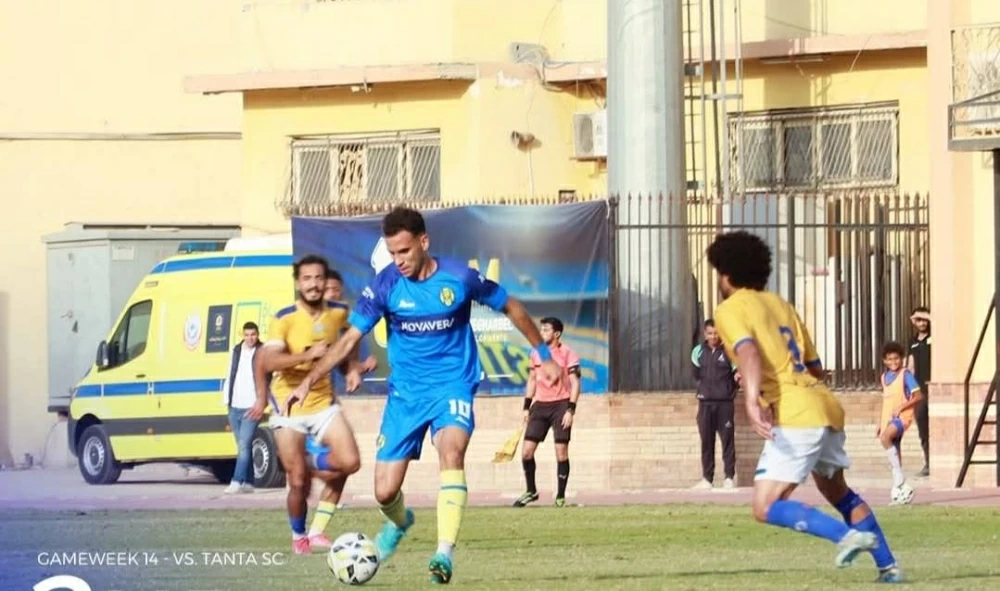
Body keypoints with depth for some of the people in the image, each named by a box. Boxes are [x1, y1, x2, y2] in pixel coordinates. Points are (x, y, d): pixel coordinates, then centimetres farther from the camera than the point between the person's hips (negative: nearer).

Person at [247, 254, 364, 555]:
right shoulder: (285, 319, -15)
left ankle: (310, 462, 15)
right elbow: (268, 362, -27)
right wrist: (307, 355, -37)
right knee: (298, 482, -4)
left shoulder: (338, 313, -1)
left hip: (323, 401, 3)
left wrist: (351, 368, 5)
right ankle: (298, 536, 22)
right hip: (288, 404, -3)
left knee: (350, 462, -17)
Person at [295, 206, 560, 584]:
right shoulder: (384, 285, -10)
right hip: (405, 393, 2)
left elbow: (510, 308, 4)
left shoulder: (459, 278, -12)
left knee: (451, 451, -33)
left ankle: (444, 552, -38)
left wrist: (543, 355, 11)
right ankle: (399, 522, 39)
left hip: (453, 385, -2)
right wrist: (308, 381, -18)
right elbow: (349, 339, -7)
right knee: (385, 493, 0)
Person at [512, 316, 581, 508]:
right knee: (526, 451, -3)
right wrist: (526, 407, 15)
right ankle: (531, 491, 13)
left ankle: (560, 496, 5)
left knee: (561, 452, -5)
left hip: (561, 405, -5)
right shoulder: (536, 354, 10)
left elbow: (575, 383, -8)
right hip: (540, 404, 5)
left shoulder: (567, 353, -6)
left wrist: (571, 410, -15)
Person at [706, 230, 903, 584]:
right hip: (825, 406, 8)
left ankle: (848, 535, -26)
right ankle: (888, 566, 29)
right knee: (837, 491, 29)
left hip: (796, 415, -8)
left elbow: (749, 352, -22)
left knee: (766, 508, -12)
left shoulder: (730, 310, 0)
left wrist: (752, 400, -37)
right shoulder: (780, 304, 23)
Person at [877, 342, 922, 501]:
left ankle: (899, 474, -23)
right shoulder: (885, 377, 14)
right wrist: (880, 424, 19)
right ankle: (898, 488, 10)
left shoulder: (905, 374, -6)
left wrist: (901, 407, -19)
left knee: (885, 438, -32)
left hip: (901, 416, -7)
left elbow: (918, 396, -10)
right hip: (887, 419, 7)